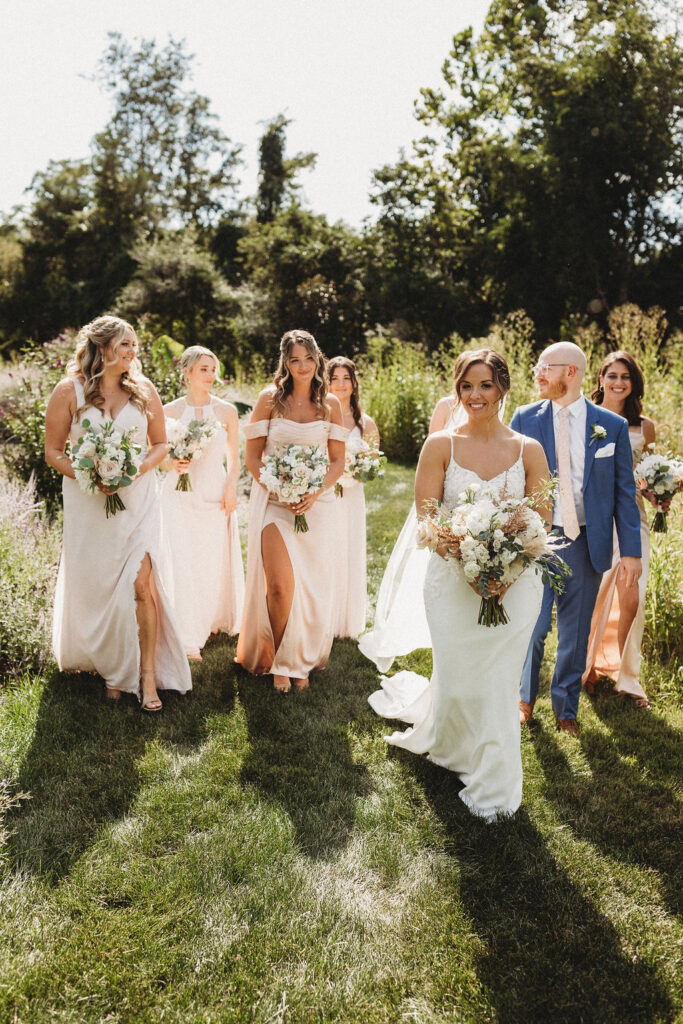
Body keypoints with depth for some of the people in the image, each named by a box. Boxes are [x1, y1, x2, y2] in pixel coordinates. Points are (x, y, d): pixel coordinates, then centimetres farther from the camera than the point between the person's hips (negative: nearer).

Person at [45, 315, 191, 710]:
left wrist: (138, 470, -9)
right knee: (95, 587, 7)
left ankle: (147, 674, 2)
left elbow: (160, 444, 11)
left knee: (141, 583, -10)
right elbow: (53, 452, 2)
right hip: (88, 501, 0)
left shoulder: (143, 389, 4)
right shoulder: (69, 391, -1)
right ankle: (111, 667, 27)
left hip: (137, 498, 0)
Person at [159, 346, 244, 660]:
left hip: (215, 495, 1)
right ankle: (189, 639, -4)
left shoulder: (227, 411, 3)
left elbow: (234, 458, 9)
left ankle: (216, 620, 28)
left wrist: (231, 489, -4)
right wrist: (173, 463, -12)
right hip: (180, 495, -1)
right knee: (183, 562, -6)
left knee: (215, 561, 5)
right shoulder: (170, 411, 2)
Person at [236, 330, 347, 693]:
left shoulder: (330, 404, 6)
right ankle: (278, 662, 11)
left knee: (309, 584, 7)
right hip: (274, 500, -2)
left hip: (316, 502, 2)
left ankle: (300, 662, 27)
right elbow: (252, 457, 1)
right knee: (280, 585, -11)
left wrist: (315, 492, -11)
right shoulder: (270, 399, 1)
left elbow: (338, 461, 6)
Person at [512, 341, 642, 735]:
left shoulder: (612, 426, -1)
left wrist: (631, 551, -2)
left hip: (586, 542, 1)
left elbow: (624, 492, 2)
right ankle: (525, 699, 30)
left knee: (576, 633, 11)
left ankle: (565, 710, 31)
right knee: (533, 628, 4)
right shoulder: (525, 419, 0)